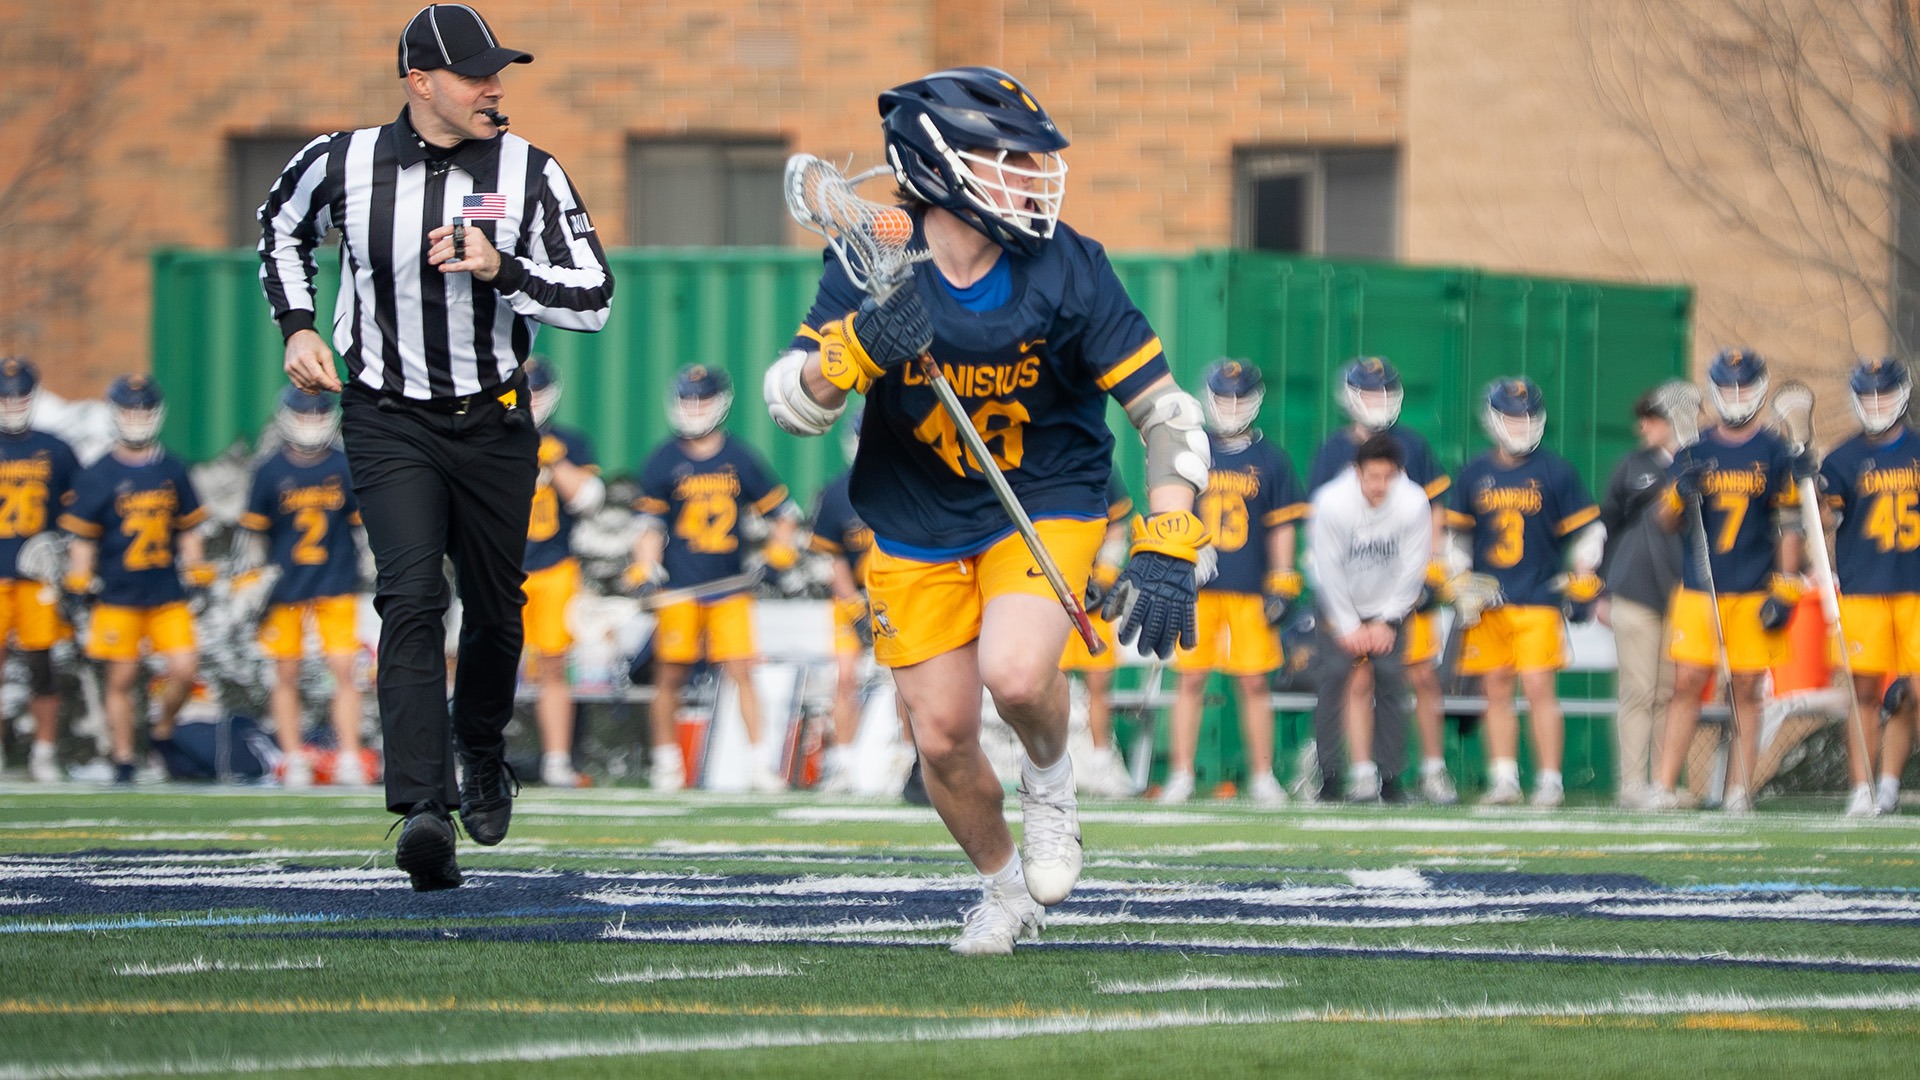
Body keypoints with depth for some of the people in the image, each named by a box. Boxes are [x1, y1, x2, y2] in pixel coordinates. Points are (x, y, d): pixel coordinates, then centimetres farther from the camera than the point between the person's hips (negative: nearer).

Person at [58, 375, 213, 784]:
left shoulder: (172, 471, 8)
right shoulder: (98, 475, -1)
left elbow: (187, 529, 17)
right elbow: (82, 536, 3)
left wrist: (197, 570, 8)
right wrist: (80, 581, -7)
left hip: (167, 594, 2)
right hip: (118, 595, -2)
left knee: (185, 669, -9)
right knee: (122, 678, 1)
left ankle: (162, 730, 18)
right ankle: (123, 762, 12)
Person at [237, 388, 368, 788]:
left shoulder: (345, 468, 0)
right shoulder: (271, 473, -2)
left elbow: (366, 524, 9)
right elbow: (254, 530, 6)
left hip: (337, 587, 0)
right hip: (286, 586, 0)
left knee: (344, 669, -7)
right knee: (286, 675, 3)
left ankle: (349, 758, -3)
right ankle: (294, 760, 12)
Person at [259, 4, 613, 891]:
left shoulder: (528, 173, -7)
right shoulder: (345, 163, -6)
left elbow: (593, 300, -10)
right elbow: (282, 224, 17)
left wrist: (503, 269, -25)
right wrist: (297, 325, 6)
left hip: (493, 423, 2)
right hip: (389, 422, -2)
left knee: (494, 611, 13)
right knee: (413, 599, -19)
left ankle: (481, 752, 44)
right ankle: (426, 810, -28)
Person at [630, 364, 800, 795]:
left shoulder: (740, 460, 5)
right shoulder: (663, 462, 3)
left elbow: (782, 512, 13)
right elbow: (651, 525, 5)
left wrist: (778, 551, -1)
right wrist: (644, 572, -8)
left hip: (731, 588, 0)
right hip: (679, 588, 0)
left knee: (742, 672, -6)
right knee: (670, 676, 1)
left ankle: (758, 760, -3)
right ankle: (666, 760, 14)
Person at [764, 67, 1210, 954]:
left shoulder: (1067, 272, -17)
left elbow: (1168, 412, -14)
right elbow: (789, 402, -20)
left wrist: (1165, 555, -23)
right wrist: (859, 346, -40)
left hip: (1044, 505, -2)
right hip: (916, 528, 2)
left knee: (1017, 675, -28)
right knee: (943, 740, 2)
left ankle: (1050, 781, 7)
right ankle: (1002, 888, 31)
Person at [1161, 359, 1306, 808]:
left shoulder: (1269, 460, 7)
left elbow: (1282, 526, 8)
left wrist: (1281, 586, 1)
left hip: (1251, 590, 0)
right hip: (1195, 587, 0)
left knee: (1255, 683, 0)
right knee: (1190, 681, -1)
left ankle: (1262, 776, 7)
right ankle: (1181, 775, 5)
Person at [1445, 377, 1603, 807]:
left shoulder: (1554, 472, 2)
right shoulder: (1475, 474, 9)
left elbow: (1586, 530, 6)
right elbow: (1457, 533, 18)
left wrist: (1583, 586, 1)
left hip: (1538, 600, -3)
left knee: (1539, 689, -9)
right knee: (1497, 691, 3)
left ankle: (1550, 781, -4)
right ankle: (1504, 780, 8)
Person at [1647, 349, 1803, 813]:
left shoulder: (1775, 454, 4)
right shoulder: (1694, 453, 8)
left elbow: (1789, 526, 3)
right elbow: (1666, 523, 8)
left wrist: (1783, 589, -4)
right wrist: (1680, 495, -14)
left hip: (1753, 591, -1)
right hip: (1698, 588, 1)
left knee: (1746, 689, 1)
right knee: (1687, 683, -4)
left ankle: (1738, 791, 4)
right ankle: (1663, 787, -3)